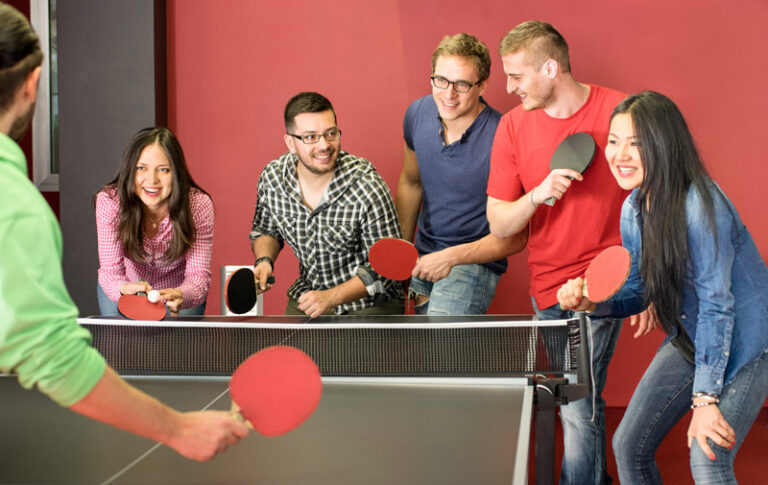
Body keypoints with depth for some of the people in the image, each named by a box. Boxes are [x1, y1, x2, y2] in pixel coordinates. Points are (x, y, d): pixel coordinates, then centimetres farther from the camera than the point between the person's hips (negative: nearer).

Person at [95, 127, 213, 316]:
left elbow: (199, 273, -31)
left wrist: (181, 296, -55)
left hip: (178, 289, 0)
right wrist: (124, 289, -53)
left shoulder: (199, 206, -28)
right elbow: (110, 269, -28)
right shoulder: (109, 202, -27)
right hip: (123, 292, 0)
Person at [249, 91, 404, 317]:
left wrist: (331, 297, -26)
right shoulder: (272, 177, -9)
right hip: (306, 298, 3)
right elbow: (265, 229, 12)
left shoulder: (367, 187, -23)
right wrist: (264, 260, -8)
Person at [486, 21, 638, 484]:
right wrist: (537, 195, -19)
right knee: (575, 398, 15)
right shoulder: (513, 125, 1)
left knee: (579, 407, -10)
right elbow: (499, 226, 1)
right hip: (548, 288, 4)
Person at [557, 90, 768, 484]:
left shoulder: (699, 205, -27)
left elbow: (716, 305, -26)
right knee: (628, 446, 7)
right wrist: (590, 303, -12)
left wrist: (705, 400, -25)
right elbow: (637, 293, 9)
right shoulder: (633, 209, -2)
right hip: (689, 340, 8)